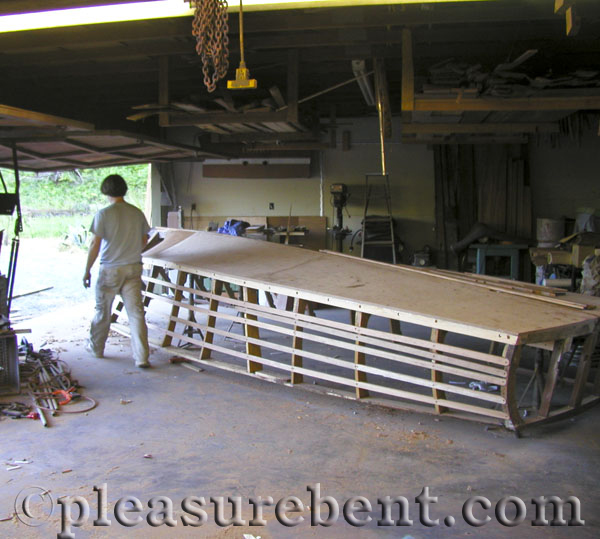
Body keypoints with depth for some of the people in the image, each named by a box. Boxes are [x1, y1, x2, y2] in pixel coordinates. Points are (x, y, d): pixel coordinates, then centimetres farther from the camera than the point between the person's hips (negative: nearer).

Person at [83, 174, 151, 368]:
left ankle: (96, 348, 33)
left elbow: (95, 245, -12)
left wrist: (87, 270, -2)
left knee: (102, 310, 15)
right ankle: (142, 357, -3)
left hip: (110, 270, -3)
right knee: (136, 312, 1)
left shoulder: (103, 214, -11)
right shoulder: (137, 213, 2)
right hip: (134, 268, 3)